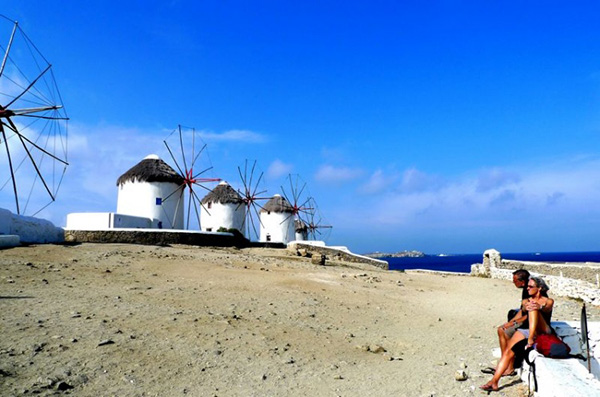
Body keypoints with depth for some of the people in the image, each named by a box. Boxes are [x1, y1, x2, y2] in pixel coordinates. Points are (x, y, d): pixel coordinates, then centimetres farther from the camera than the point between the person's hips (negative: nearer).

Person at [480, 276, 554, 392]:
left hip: (542, 332, -3)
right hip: (525, 330, 3)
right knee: (508, 351, -21)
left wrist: (539, 307, -37)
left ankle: (530, 339, -45)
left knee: (533, 308, -29)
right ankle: (494, 382, -28)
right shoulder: (526, 301, 23)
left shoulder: (548, 301, 12)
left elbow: (547, 309, -12)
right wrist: (525, 307, -27)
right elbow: (523, 310, -1)